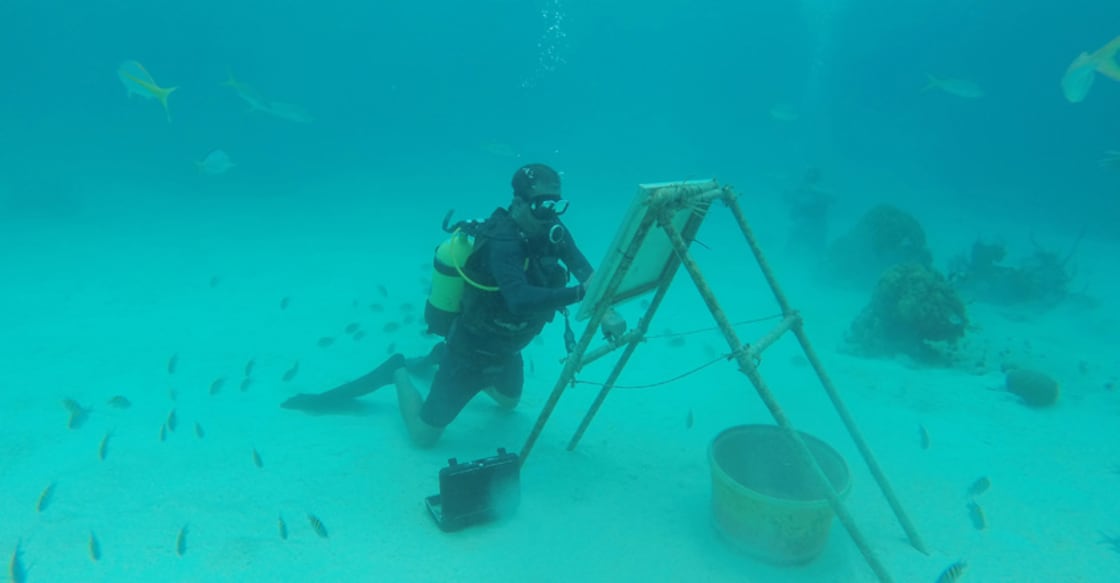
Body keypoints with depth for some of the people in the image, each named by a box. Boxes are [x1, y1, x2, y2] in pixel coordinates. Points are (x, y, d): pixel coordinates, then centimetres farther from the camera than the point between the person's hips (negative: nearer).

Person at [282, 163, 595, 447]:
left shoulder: (551, 230, -9)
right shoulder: (502, 242, -34)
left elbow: (584, 271, -13)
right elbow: (520, 300, -48)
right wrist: (578, 293, -56)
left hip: (505, 349, 8)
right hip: (472, 348, -8)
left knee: (509, 402, 36)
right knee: (424, 435, 3)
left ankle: (440, 359, 41)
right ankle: (398, 373, 28)